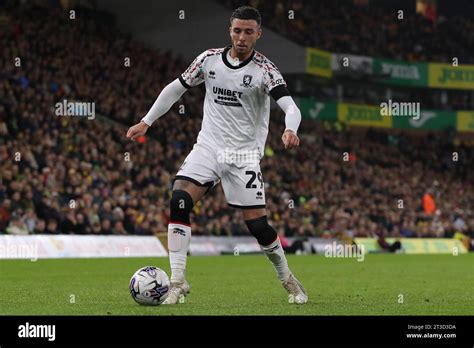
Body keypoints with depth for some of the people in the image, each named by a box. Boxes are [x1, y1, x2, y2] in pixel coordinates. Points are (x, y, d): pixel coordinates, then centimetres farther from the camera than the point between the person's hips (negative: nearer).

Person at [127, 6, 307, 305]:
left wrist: (290, 130, -46)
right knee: (179, 202, -19)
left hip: (244, 154, -3)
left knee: (258, 224, -8)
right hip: (208, 147, 3)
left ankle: (288, 279, 18)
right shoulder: (210, 59, 1)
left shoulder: (264, 69, -11)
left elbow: (290, 106, -24)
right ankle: (178, 282, -13)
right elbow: (176, 88, 14)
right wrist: (146, 122, 13)